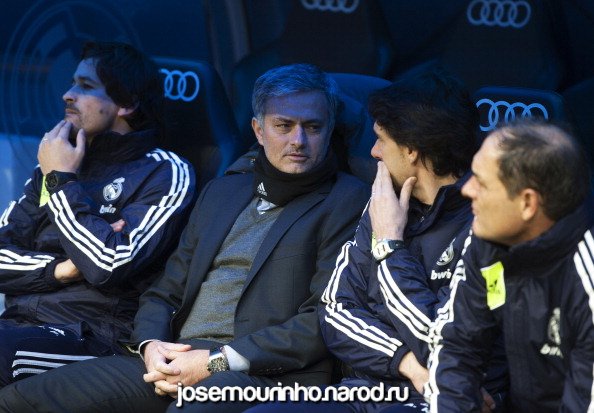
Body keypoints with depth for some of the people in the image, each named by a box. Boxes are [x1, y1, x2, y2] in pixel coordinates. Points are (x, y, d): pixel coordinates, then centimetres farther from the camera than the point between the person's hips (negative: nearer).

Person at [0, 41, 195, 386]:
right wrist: (60, 268, -4)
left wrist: (63, 182, -4)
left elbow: (109, 266, -13)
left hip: (92, 339, -6)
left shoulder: (165, 174, 2)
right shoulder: (54, 164, 21)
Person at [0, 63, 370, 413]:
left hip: (265, 376, -6)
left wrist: (218, 361, -12)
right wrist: (152, 344, 0)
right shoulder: (222, 192, 24)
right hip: (173, 364, 7)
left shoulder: (350, 201, 3)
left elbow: (325, 322, -7)